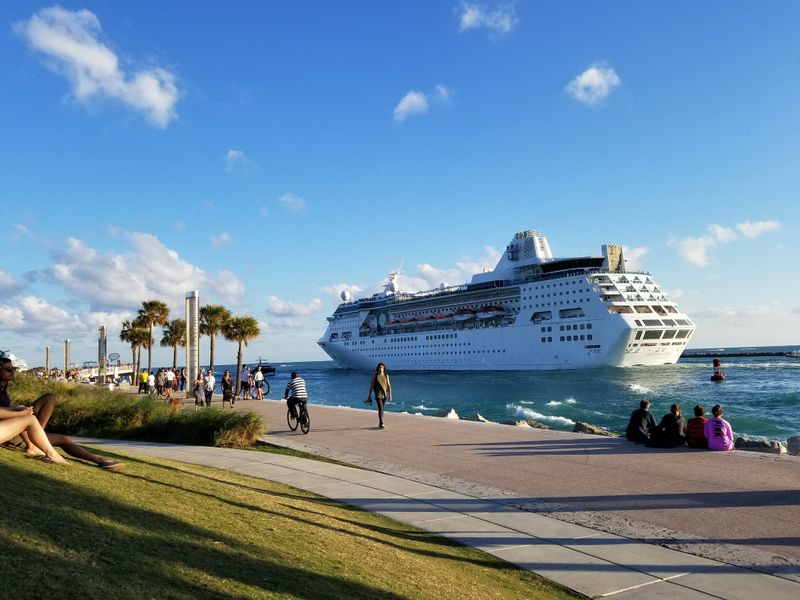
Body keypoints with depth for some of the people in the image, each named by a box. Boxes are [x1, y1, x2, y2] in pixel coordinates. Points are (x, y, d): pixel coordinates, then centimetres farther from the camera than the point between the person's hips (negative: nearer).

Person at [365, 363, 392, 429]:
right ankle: (381, 424, -20)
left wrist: (390, 395, 0)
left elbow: (389, 386, 6)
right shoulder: (375, 376, -3)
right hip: (378, 394, -4)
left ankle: (380, 424, 21)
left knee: (382, 409, 11)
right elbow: (371, 386, -1)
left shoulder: (386, 376, 5)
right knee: (380, 409, -16)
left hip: (385, 394, 4)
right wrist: (369, 396, -1)